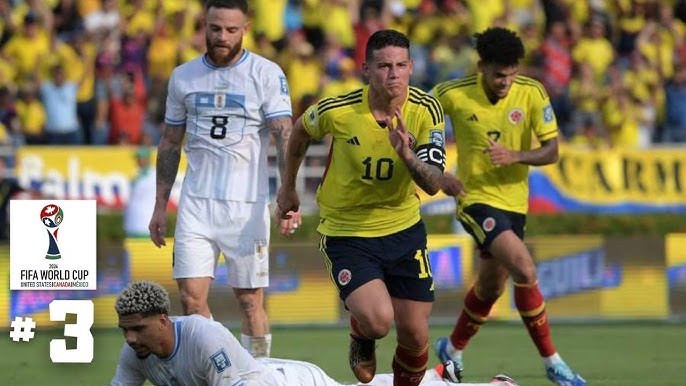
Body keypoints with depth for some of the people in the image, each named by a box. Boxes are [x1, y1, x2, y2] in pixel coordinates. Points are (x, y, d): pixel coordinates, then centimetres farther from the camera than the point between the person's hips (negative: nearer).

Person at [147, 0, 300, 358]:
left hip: (248, 204, -3)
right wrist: (160, 206, 14)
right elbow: (170, 144, 17)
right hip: (196, 204, 3)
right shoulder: (183, 77, 9)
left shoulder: (267, 74, -2)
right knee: (191, 298, -6)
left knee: (250, 301, 0)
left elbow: (285, 138, -10)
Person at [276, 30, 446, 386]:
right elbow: (301, 130, 6)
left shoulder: (426, 110, -12)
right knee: (378, 320, -23)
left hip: (404, 230, 3)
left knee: (415, 337, 1)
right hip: (346, 232, -3)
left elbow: (433, 185, -16)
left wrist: (407, 156, -37)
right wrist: (288, 188, 17)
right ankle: (361, 339, 15)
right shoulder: (337, 110, -18)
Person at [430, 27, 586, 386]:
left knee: (491, 286, 18)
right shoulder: (452, 95, -15)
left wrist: (515, 156, -27)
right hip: (476, 198, -5)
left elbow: (551, 151, -9)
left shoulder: (532, 94, -10)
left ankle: (452, 349, 44)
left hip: (514, 200, 5)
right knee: (525, 269, -22)